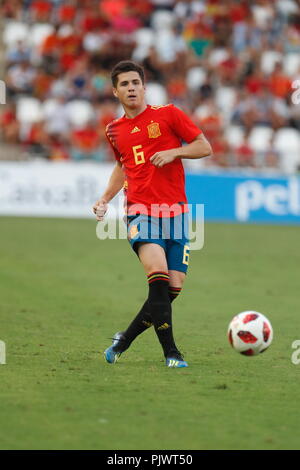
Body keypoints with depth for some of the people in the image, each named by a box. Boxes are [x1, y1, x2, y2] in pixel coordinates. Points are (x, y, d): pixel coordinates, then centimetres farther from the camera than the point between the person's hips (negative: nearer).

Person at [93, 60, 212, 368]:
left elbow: (205, 147, 4)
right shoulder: (114, 130, 13)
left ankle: (124, 340, 15)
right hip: (140, 212, 0)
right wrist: (105, 199, 18)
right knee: (158, 275, -24)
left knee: (173, 287, -4)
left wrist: (173, 152, -12)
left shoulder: (168, 114, 3)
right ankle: (170, 352, -23)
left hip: (176, 212, 0)